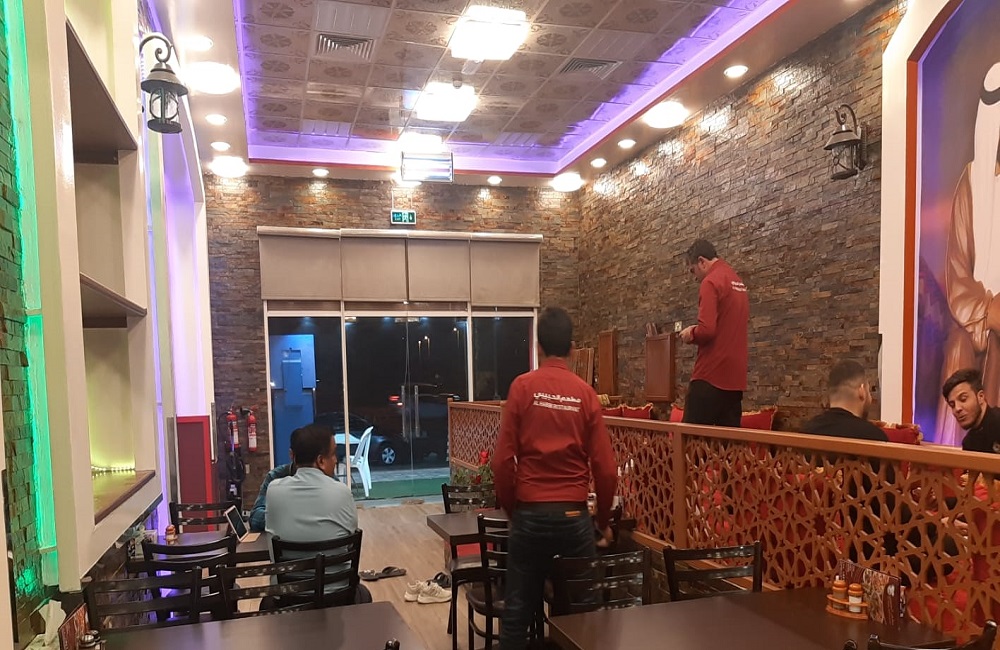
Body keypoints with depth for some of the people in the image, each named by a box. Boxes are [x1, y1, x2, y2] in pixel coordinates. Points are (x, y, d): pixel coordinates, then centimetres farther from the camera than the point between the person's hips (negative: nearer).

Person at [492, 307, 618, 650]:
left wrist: (510, 509, 8)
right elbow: (606, 468, -2)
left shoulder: (522, 387, -5)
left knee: (518, 608, 10)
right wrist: (604, 521, 13)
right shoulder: (586, 394, -1)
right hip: (575, 515, 1)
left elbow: (503, 460, -7)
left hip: (530, 514, -1)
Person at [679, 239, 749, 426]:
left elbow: (707, 330, -21)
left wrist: (691, 334, -1)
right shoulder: (739, 283, 17)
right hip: (734, 375, 9)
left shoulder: (711, 282, -11)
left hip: (711, 374, -9)